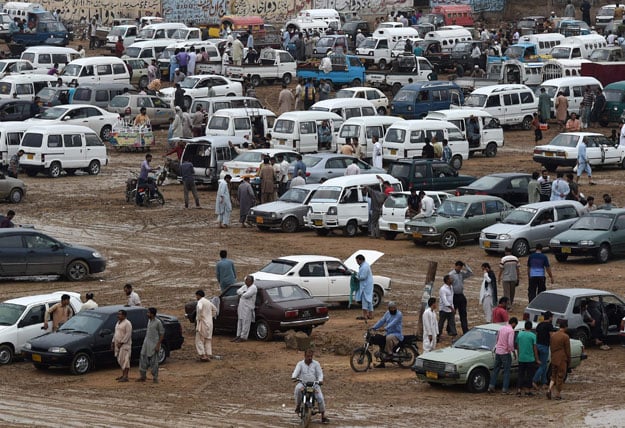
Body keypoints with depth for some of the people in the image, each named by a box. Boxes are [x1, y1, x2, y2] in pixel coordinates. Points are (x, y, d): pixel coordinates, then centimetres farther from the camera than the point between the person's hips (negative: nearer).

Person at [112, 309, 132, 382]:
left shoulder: (127, 323, -13)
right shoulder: (118, 323, 16)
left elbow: (128, 334, -19)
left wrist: (121, 343, -21)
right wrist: (113, 342, 15)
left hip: (124, 344, -9)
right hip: (118, 344, 9)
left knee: (124, 360, -12)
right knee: (120, 360, 12)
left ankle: (125, 377, -14)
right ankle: (123, 375, 19)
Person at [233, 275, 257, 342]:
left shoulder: (253, 288, -12)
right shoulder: (244, 286, 15)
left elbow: (246, 295, -22)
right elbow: (238, 291, 5)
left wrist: (241, 294, -2)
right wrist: (243, 293, -14)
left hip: (248, 308, -9)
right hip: (241, 306, 9)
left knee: (245, 322, -7)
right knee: (240, 321, 13)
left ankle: (243, 337, -4)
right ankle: (238, 336, 20)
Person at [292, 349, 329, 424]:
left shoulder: (316, 364, 8)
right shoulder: (300, 364, 7)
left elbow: (320, 374, 2)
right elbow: (296, 371, -8)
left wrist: (320, 380, -20)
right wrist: (294, 377, -31)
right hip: (302, 383, -1)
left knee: (320, 398, -17)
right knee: (298, 389, -37)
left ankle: (323, 417, -6)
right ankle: (298, 406, -16)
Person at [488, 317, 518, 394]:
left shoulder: (502, 328, 9)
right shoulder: (511, 331, -15)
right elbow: (510, 343, -22)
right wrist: (513, 351, -9)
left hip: (498, 351, 7)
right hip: (505, 353, -7)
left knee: (495, 369, 14)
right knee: (506, 372, 2)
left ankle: (491, 386, 11)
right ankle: (504, 389, 0)